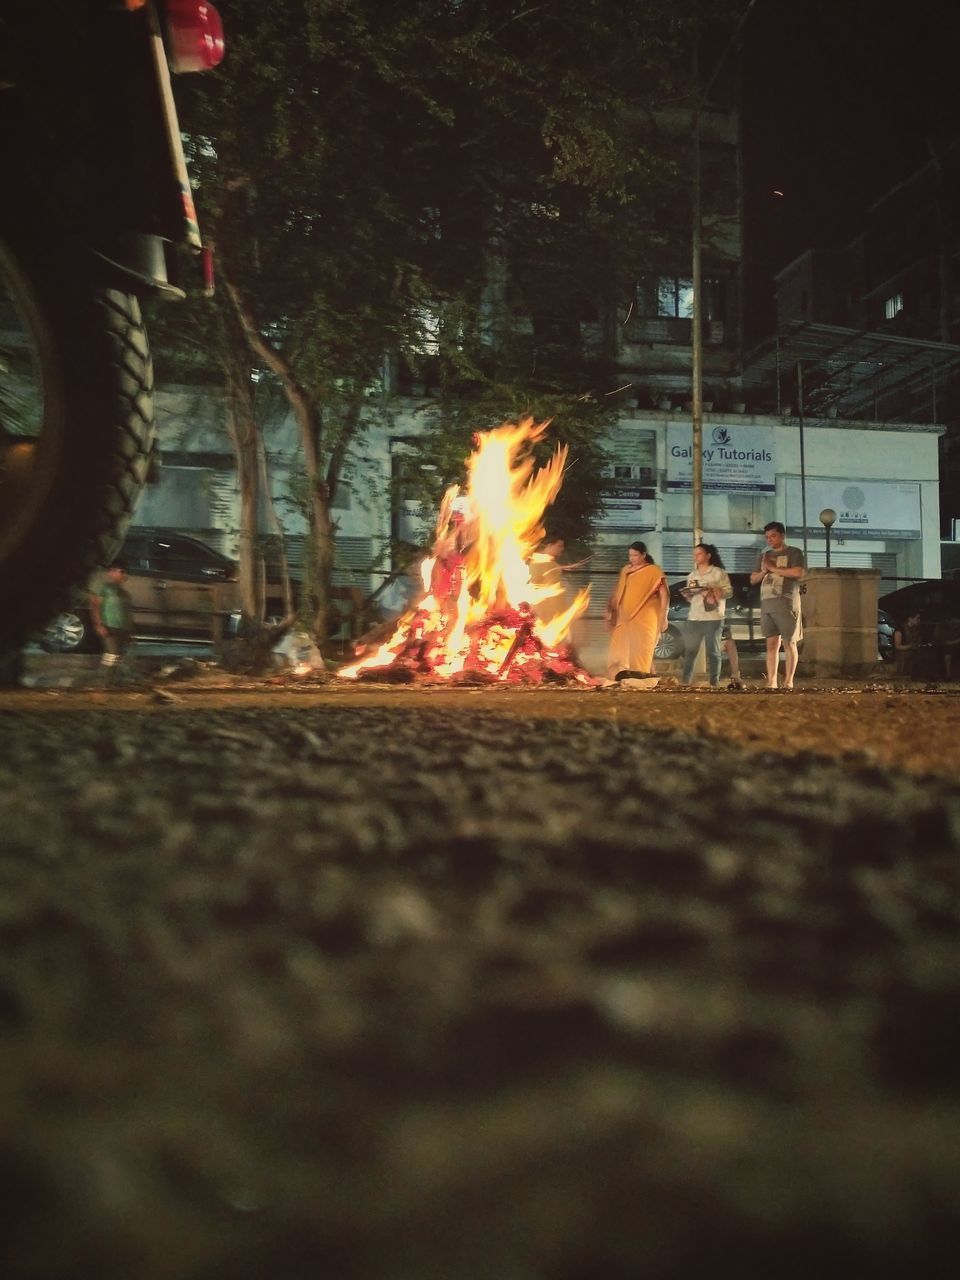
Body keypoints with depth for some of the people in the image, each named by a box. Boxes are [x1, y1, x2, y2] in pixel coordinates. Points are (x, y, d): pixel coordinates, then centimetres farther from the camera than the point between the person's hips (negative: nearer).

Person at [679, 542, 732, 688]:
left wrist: (713, 592, -18)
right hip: (694, 618, 5)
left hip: (713, 618, -5)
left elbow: (729, 592, -3)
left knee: (713, 651, -2)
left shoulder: (719, 573, 1)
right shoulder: (692, 576, 17)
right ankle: (684, 681, 4)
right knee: (689, 650, 2)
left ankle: (714, 682, 0)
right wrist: (687, 595, -1)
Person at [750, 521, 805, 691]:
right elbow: (753, 579, 22)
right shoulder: (765, 556, 22)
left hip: (786, 603, -5)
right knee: (771, 644, 1)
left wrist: (773, 568, -7)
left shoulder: (793, 552, 4)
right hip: (766, 604, 5)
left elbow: (799, 572, -13)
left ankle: (788, 682, -5)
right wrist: (764, 571, 2)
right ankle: (771, 683, -2)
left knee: (789, 643, -5)